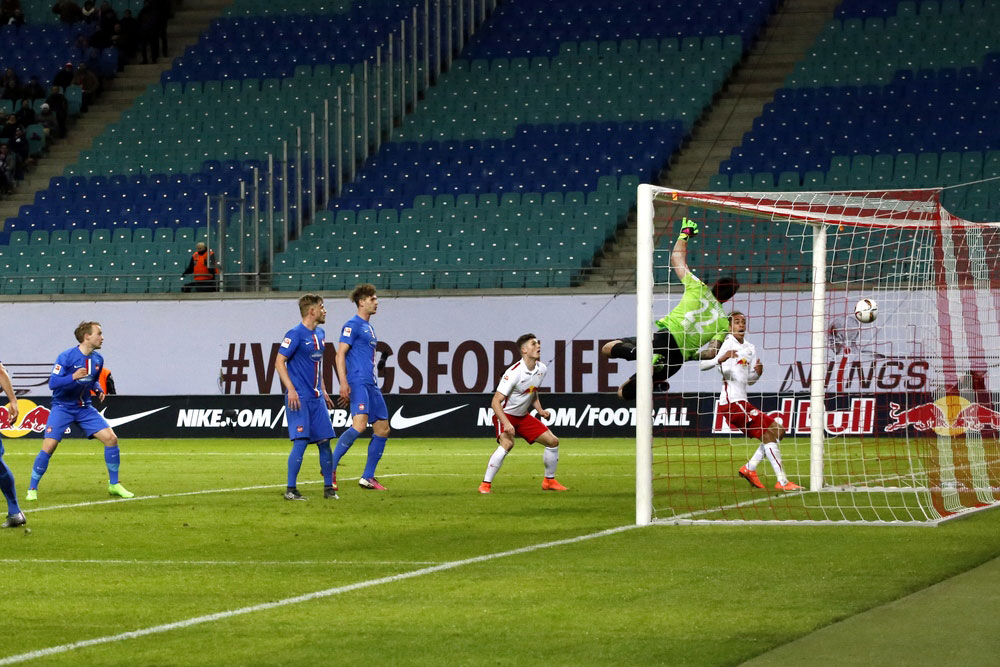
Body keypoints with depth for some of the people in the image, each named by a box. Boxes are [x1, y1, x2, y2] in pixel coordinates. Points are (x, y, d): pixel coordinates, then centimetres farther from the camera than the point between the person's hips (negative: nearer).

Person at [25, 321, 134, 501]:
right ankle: (32, 489, -1)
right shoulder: (66, 357, -16)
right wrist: (73, 377, -35)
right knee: (49, 447, -17)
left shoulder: (97, 360, 3)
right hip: (62, 407, -5)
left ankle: (114, 485, 7)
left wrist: (99, 390, 0)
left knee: (111, 438, -7)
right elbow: (52, 383, -21)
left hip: (85, 408, 5)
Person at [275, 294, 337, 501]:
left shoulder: (320, 334, 14)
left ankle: (329, 488, 14)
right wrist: (291, 389, -20)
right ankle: (290, 490, -5)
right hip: (300, 398, -8)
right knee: (301, 442, -11)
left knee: (324, 441, 6)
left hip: (317, 398, 8)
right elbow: (279, 362, -12)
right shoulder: (295, 335, -10)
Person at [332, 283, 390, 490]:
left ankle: (367, 477, 11)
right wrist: (344, 383, -20)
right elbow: (340, 355, -12)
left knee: (382, 429, 6)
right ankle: (330, 467, -18)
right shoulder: (352, 325, -5)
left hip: (371, 384, 10)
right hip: (358, 382, -10)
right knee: (359, 425, -24)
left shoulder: (369, 327, 22)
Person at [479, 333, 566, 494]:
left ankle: (549, 481, 22)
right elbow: (496, 402, -27)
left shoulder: (541, 369, -1)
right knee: (507, 443, -33)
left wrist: (540, 410, 3)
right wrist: (506, 424, -37)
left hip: (523, 416, 8)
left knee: (552, 441, 4)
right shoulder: (514, 373, -25)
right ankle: (485, 484, -25)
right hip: (505, 415, -8)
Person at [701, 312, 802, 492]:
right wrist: (720, 359, -34)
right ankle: (782, 482, -15)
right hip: (731, 402, -9)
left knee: (778, 430, 10)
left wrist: (758, 372, -1)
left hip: (742, 402, 9)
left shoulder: (750, 348, 16)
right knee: (769, 433, -14)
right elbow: (701, 364, -16)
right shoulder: (726, 344, -7)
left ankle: (749, 468, 9)